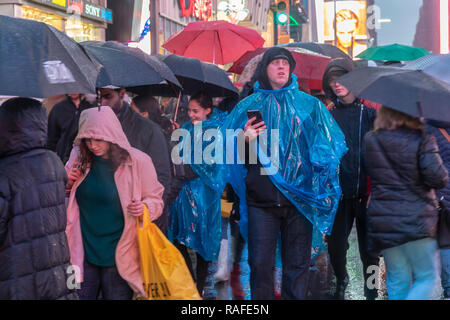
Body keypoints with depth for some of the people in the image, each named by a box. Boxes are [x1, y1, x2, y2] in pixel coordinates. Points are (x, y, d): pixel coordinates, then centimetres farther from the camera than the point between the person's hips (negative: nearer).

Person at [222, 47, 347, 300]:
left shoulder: (309, 105, 9)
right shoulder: (248, 106, 10)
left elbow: (328, 146, 8)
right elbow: (231, 153, 12)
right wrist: (245, 140, -10)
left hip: (299, 198, 0)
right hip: (261, 199, 0)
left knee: (297, 265, 4)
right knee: (260, 265, -1)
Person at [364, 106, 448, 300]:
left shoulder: (370, 140, 4)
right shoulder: (422, 140, -9)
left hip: (382, 223, 4)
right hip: (416, 222, -4)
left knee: (396, 282, 14)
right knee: (427, 278, 10)